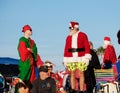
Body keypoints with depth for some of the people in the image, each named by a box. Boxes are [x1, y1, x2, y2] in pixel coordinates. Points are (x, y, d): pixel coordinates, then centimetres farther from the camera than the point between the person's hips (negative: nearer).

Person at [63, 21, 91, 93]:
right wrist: (65, 60, 8)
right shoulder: (68, 37, 14)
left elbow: (87, 46, -3)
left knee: (81, 74, -3)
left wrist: (87, 57, -11)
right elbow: (66, 48, 11)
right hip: (71, 59, 3)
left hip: (81, 58, -3)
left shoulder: (83, 35, 3)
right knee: (72, 74, 3)